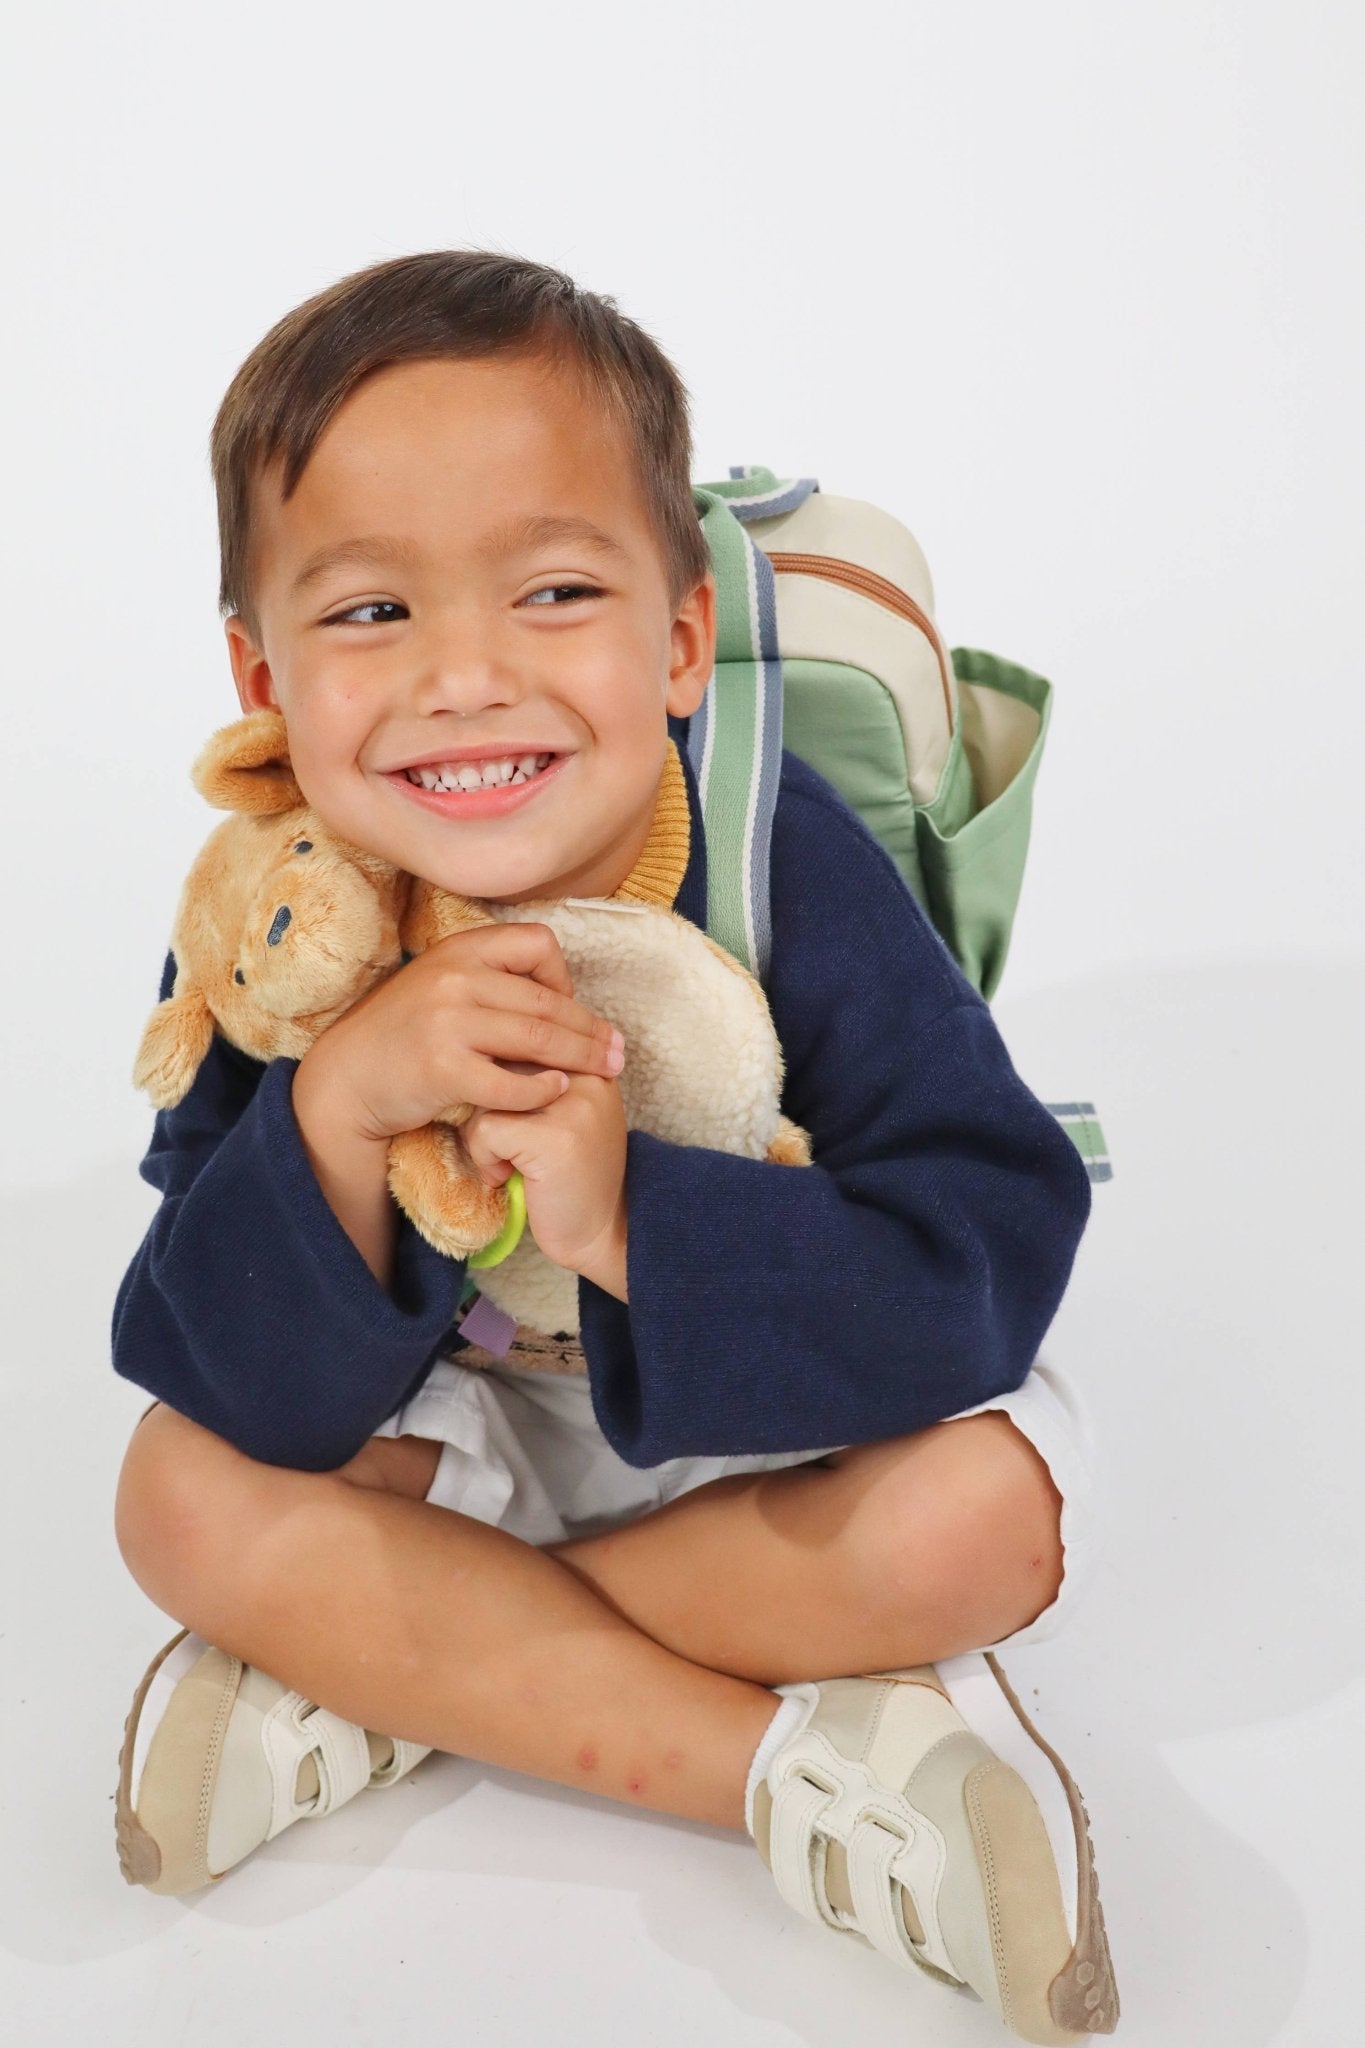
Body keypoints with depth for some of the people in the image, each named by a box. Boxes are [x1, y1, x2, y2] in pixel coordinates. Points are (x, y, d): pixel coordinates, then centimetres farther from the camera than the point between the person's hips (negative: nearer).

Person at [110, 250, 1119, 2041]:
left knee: (989, 1502, -29)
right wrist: (339, 1104, -40)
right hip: (468, 1419, 3)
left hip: (798, 1418, -2)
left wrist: (629, 1219, -42)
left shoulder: (790, 867, -26)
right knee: (189, 1499, -18)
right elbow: (257, 1398, -22)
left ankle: (382, 1673, -15)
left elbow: (988, 1257, -30)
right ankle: (810, 1770, -20)